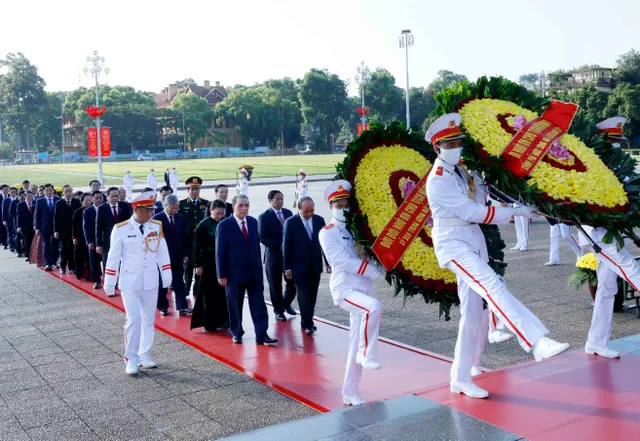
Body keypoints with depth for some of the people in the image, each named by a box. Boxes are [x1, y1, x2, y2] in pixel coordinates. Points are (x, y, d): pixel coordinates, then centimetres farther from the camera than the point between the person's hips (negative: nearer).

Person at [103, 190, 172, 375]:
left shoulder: (157, 226, -1)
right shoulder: (120, 229, -9)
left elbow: (163, 253, 4)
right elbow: (113, 257, -4)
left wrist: (166, 276, -1)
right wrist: (109, 284, -2)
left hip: (151, 282, 4)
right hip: (129, 283, -3)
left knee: (148, 320, 10)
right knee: (133, 319, -9)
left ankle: (144, 356, 23)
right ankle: (131, 359, 4)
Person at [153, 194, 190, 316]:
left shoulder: (180, 218, 5)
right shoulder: (157, 219, -9)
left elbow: (183, 237, 8)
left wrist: (185, 254, 5)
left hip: (177, 256, 4)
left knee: (179, 282, 2)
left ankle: (182, 307, 1)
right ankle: (163, 307, 18)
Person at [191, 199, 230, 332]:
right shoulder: (203, 225, -6)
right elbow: (197, 246, -6)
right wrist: (198, 265, -9)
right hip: (209, 265, -3)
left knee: (223, 293, 7)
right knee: (209, 294, 4)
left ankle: (222, 320, 18)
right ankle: (209, 323, 12)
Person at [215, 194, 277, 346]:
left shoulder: (253, 222, 6)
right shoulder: (224, 225, -8)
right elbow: (220, 252, -7)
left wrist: (259, 266, 13)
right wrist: (221, 274, -9)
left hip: (254, 271, 4)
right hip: (234, 273, -4)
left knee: (258, 305, 1)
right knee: (235, 306, 8)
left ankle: (262, 334, 4)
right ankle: (237, 333, 23)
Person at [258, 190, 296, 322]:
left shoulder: (288, 213, 7)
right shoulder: (264, 217, -6)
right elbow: (262, 237, -11)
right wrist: (279, 246, -17)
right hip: (274, 255, -3)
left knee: (292, 283, 5)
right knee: (275, 286, 6)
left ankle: (286, 303, 31)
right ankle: (278, 310, 23)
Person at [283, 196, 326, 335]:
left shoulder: (319, 220, 2)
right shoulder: (291, 222, -8)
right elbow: (286, 246, -6)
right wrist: (287, 268, -7)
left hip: (315, 265, 4)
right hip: (299, 266, -4)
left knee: (312, 295, 8)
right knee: (304, 295, -4)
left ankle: (307, 321, 20)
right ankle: (307, 323, 2)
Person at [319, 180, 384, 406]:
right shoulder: (327, 233, -3)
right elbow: (343, 261, -15)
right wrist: (374, 270, -18)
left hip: (363, 289, 6)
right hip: (344, 289, -6)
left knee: (356, 345, 7)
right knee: (374, 306, -34)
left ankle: (350, 392, 18)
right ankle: (367, 354, -17)